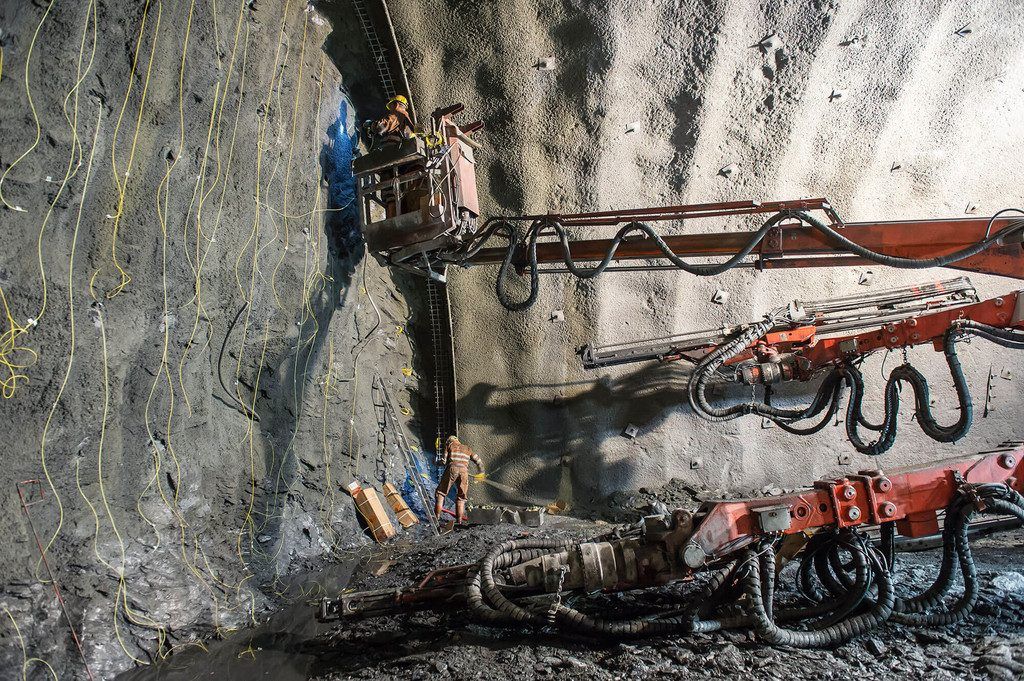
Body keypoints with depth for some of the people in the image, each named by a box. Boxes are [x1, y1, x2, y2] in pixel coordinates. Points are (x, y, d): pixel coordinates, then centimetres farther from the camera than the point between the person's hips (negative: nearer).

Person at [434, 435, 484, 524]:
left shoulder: (449, 445, 23)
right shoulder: (467, 449, 30)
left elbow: (445, 460, 12)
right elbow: (478, 460, 27)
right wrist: (481, 472, 38)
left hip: (452, 468, -2)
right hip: (463, 470, 2)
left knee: (441, 492, 9)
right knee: (461, 496, 13)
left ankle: (437, 516, 3)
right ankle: (459, 519, 6)